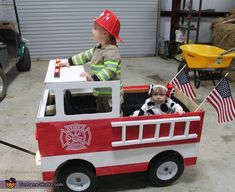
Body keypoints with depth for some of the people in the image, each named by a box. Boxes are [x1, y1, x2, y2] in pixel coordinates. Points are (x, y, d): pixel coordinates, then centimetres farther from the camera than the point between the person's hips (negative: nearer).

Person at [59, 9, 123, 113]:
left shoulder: (112, 51, -22)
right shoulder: (98, 48, 10)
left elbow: (109, 70, -34)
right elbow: (86, 56, 19)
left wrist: (93, 78, -40)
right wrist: (70, 62, 17)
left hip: (111, 95, -10)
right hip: (101, 93, 10)